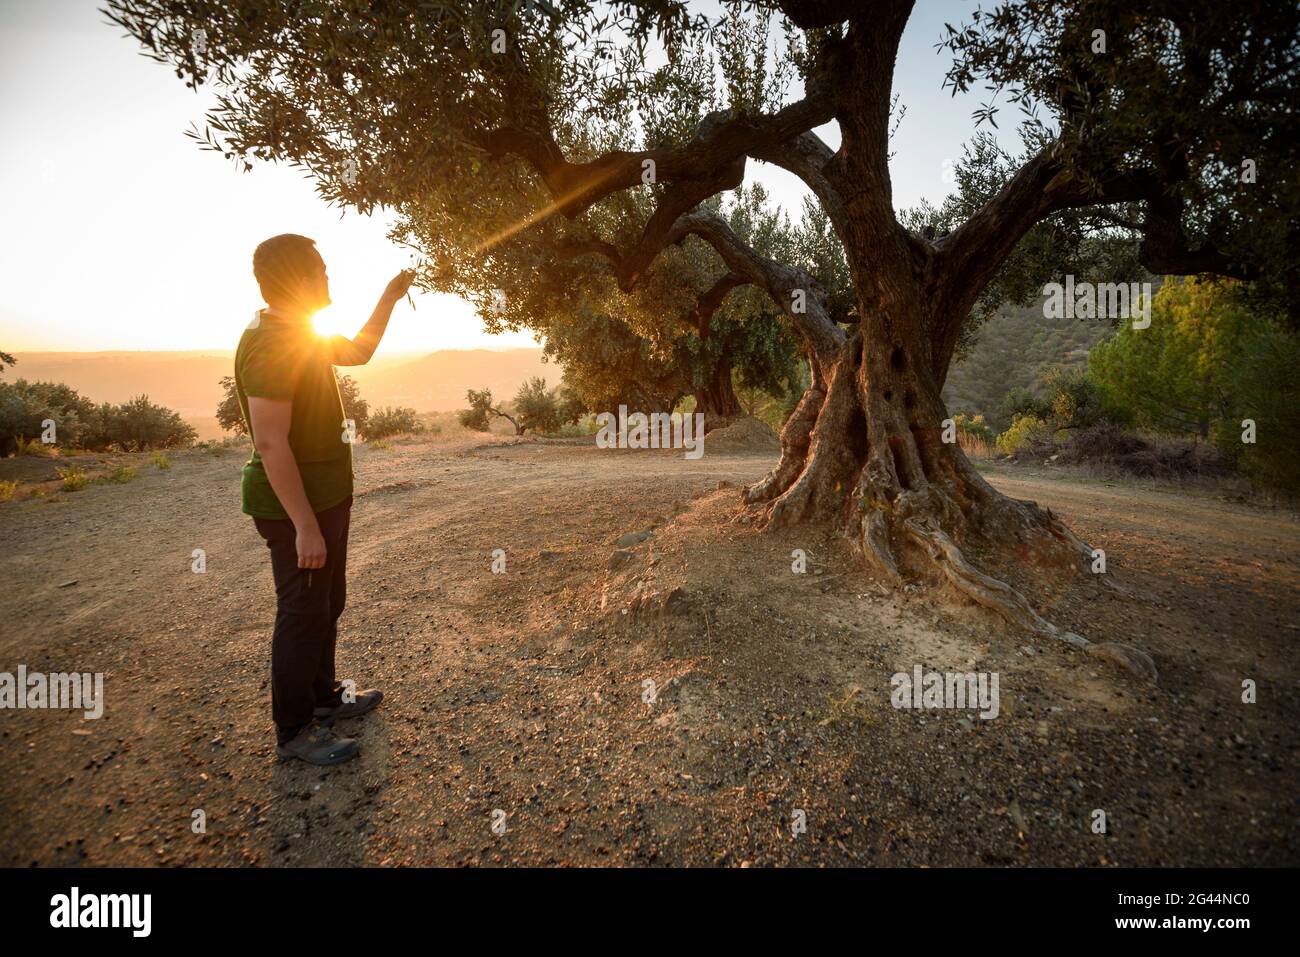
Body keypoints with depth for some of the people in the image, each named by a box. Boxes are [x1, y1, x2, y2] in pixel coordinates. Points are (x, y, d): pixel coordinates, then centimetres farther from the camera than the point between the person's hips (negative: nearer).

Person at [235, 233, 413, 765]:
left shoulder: (298, 333, 9)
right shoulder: (271, 345, -22)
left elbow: (358, 353, 25)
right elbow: (271, 444, -26)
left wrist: (390, 298, 19)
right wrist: (306, 527, -26)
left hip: (325, 496, 10)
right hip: (297, 506, -10)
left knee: (327, 604, 20)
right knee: (303, 614, 2)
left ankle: (323, 696, 37)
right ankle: (294, 731, 18)